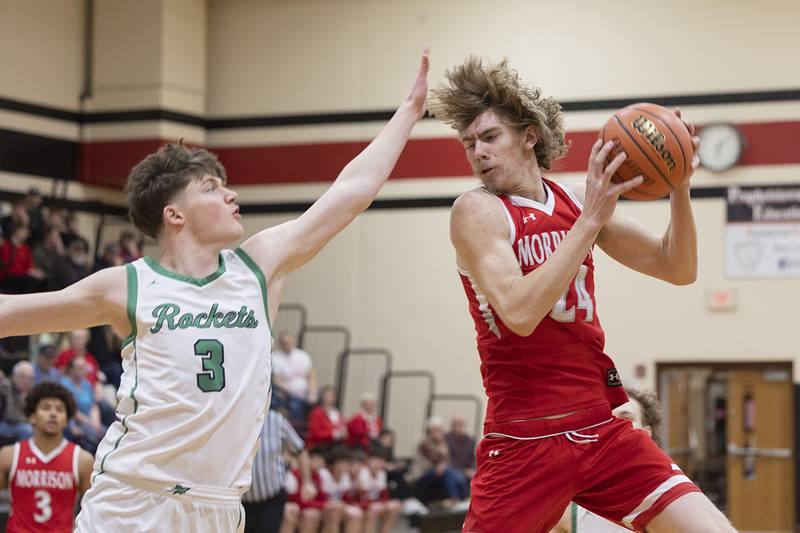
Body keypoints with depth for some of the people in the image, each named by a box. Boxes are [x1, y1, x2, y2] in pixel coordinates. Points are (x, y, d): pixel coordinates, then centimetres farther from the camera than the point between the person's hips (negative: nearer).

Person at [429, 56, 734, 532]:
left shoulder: (577, 201, 9)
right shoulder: (478, 210, -7)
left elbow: (677, 269, 11)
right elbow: (518, 312, -23)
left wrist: (678, 187, -5)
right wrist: (589, 220, -24)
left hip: (606, 430, 5)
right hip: (525, 442, -4)